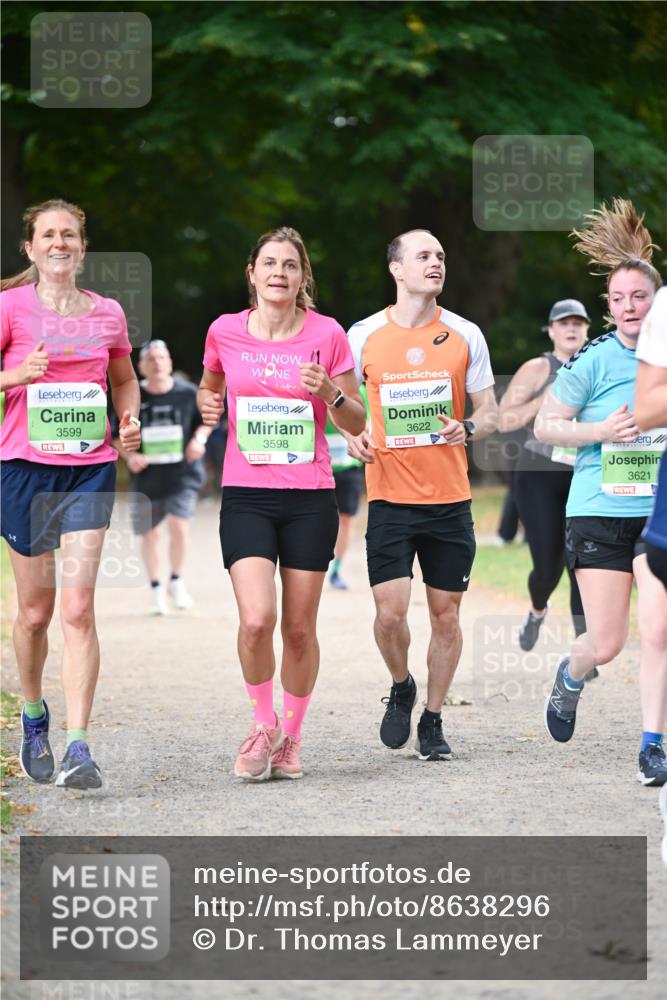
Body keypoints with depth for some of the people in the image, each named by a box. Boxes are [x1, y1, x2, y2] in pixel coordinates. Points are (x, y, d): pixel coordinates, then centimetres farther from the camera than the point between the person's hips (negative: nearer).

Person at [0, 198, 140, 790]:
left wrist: (130, 418, 3)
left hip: (90, 469, 1)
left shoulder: (107, 313, 7)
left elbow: (124, 379, 22)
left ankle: (79, 749, -13)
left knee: (78, 608, -11)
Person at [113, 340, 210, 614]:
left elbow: (205, 421, 12)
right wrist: (130, 456, -12)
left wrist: (199, 439, -8)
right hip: (147, 477, 1)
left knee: (179, 526, -18)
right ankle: (156, 588, 31)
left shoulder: (188, 393, -4)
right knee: (150, 535, 9)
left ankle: (176, 581, 5)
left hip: (183, 475, -1)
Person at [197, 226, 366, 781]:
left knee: (299, 628, 4)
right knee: (256, 620, -17)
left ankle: (290, 736, 23)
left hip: (310, 498, 0)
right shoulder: (225, 331, 2)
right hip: (246, 495, 0)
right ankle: (263, 724, 7)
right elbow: (210, 385, 22)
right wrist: (207, 402, 0)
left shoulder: (327, 334, -1)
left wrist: (330, 391, -14)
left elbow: (356, 422, 6)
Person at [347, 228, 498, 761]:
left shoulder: (465, 335, 3)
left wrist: (468, 428, -13)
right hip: (390, 496, -1)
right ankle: (401, 688, 20)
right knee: (390, 612, -10)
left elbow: (490, 412, 9)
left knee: (446, 614, 4)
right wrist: (355, 435, -7)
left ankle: (433, 720, 20)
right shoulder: (364, 335, 1)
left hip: (450, 498, 1)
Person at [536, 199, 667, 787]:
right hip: (599, 512, -2)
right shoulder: (593, 361, -5)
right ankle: (570, 676, 36)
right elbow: (544, 427, -1)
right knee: (607, 643, 0)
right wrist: (602, 430, -14)